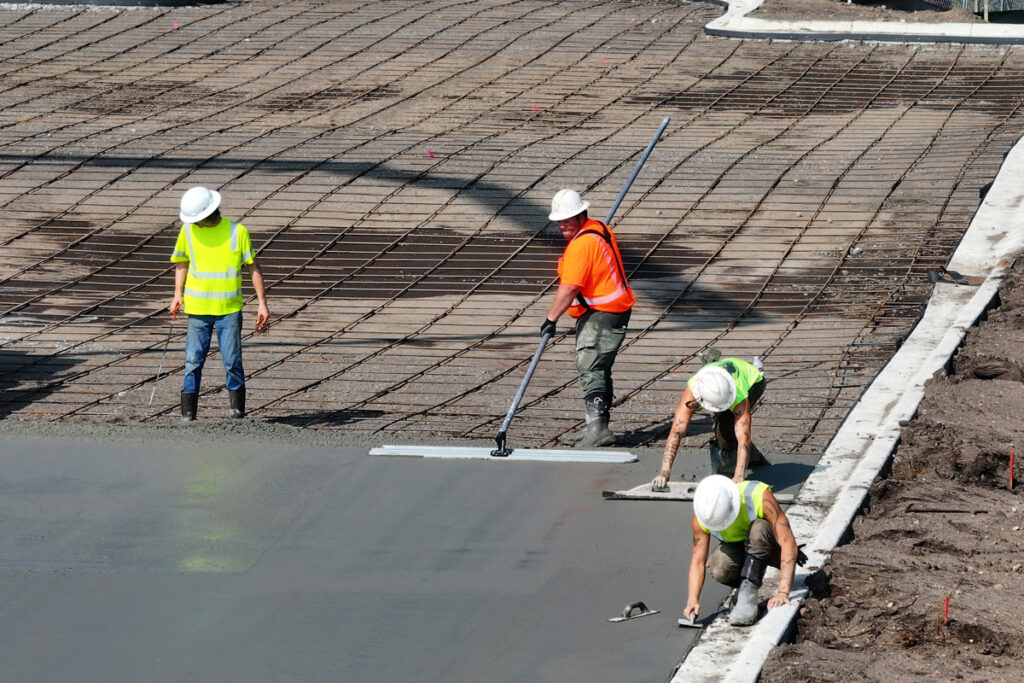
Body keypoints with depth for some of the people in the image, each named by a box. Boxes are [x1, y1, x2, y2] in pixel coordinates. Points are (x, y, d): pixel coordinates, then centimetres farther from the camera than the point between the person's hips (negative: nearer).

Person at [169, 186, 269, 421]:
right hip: (198, 307, 2)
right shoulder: (188, 231, 1)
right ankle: (188, 411, 4)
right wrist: (178, 294, -1)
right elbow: (182, 263, 13)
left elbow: (253, 267, 2)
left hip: (229, 308, -2)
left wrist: (262, 304, -1)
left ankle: (237, 409, 8)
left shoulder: (236, 231, -5)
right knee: (193, 360, 0)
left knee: (232, 361, -4)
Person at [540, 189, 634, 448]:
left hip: (602, 314, -11)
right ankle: (596, 427, 22)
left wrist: (551, 319, -17)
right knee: (597, 370, 16)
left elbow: (569, 288, -23)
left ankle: (598, 428, -23)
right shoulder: (600, 229, 12)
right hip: (613, 309, 11)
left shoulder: (581, 244, -20)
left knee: (590, 369, -15)